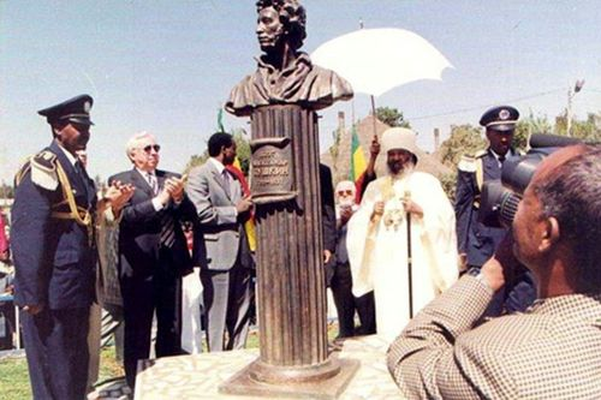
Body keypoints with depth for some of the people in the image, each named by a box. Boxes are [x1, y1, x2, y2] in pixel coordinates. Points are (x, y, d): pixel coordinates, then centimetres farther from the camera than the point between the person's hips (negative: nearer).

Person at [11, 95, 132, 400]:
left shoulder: (76, 168, 14)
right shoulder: (42, 168, -13)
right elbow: (28, 235, -19)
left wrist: (106, 204, 0)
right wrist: (32, 295, -20)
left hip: (78, 292, 9)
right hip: (51, 294, -9)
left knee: (77, 371, 19)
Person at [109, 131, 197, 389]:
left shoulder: (171, 178, 14)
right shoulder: (120, 180, 1)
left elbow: (191, 215, 7)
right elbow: (125, 216, -14)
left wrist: (179, 197, -12)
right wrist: (159, 200, -19)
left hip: (171, 263, 5)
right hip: (139, 266, -4)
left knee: (171, 330, 13)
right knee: (137, 332, 4)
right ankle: (136, 387, 17)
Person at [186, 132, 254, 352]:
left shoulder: (234, 176, 19)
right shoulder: (199, 174, -5)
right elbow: (201, 212, -17)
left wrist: (247, 208, 3)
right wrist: (235, 210, -9)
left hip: (240, 253, 7)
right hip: (217, 254, -7)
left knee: (241, 313, 12)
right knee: (217, 314, 1)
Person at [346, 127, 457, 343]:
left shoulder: (427, 182, 9)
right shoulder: (375, 187, 16)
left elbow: (445, 217, 0)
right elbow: (357, 225, 12)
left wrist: (420, 210, -14)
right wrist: (372, 215, -7)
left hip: (419, 264, -2)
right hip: (386, 265, 2)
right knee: (389, 319, -4)